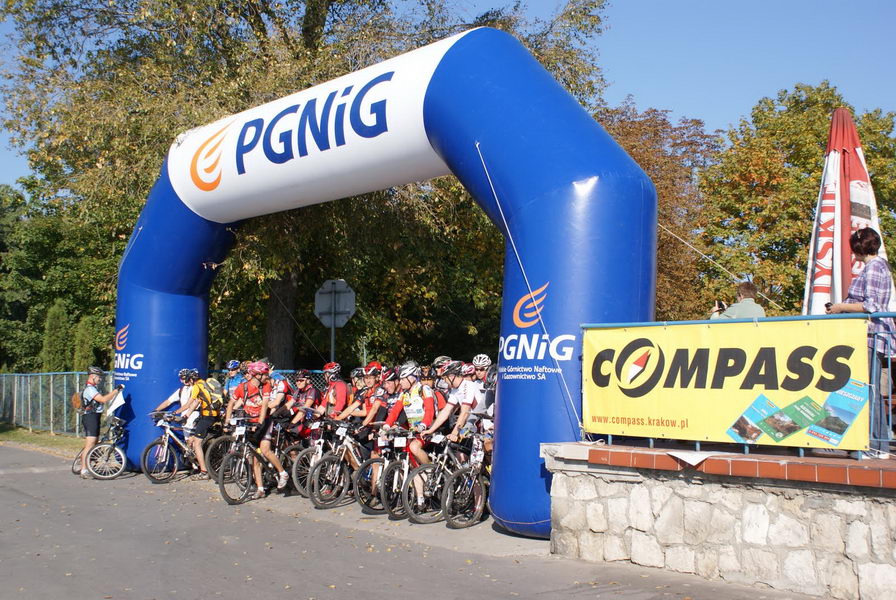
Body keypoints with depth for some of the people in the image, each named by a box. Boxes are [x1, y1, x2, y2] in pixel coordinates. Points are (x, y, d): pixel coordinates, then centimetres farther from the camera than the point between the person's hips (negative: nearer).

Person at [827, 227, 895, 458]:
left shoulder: (873, 267, -10)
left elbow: (871, 306, -17)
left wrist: (842, 307, -7)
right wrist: (844, 308, 20)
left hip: (870, 336, -10)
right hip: (871, 337, 10)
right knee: (872, 391, 10)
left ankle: (876, 446, -8)